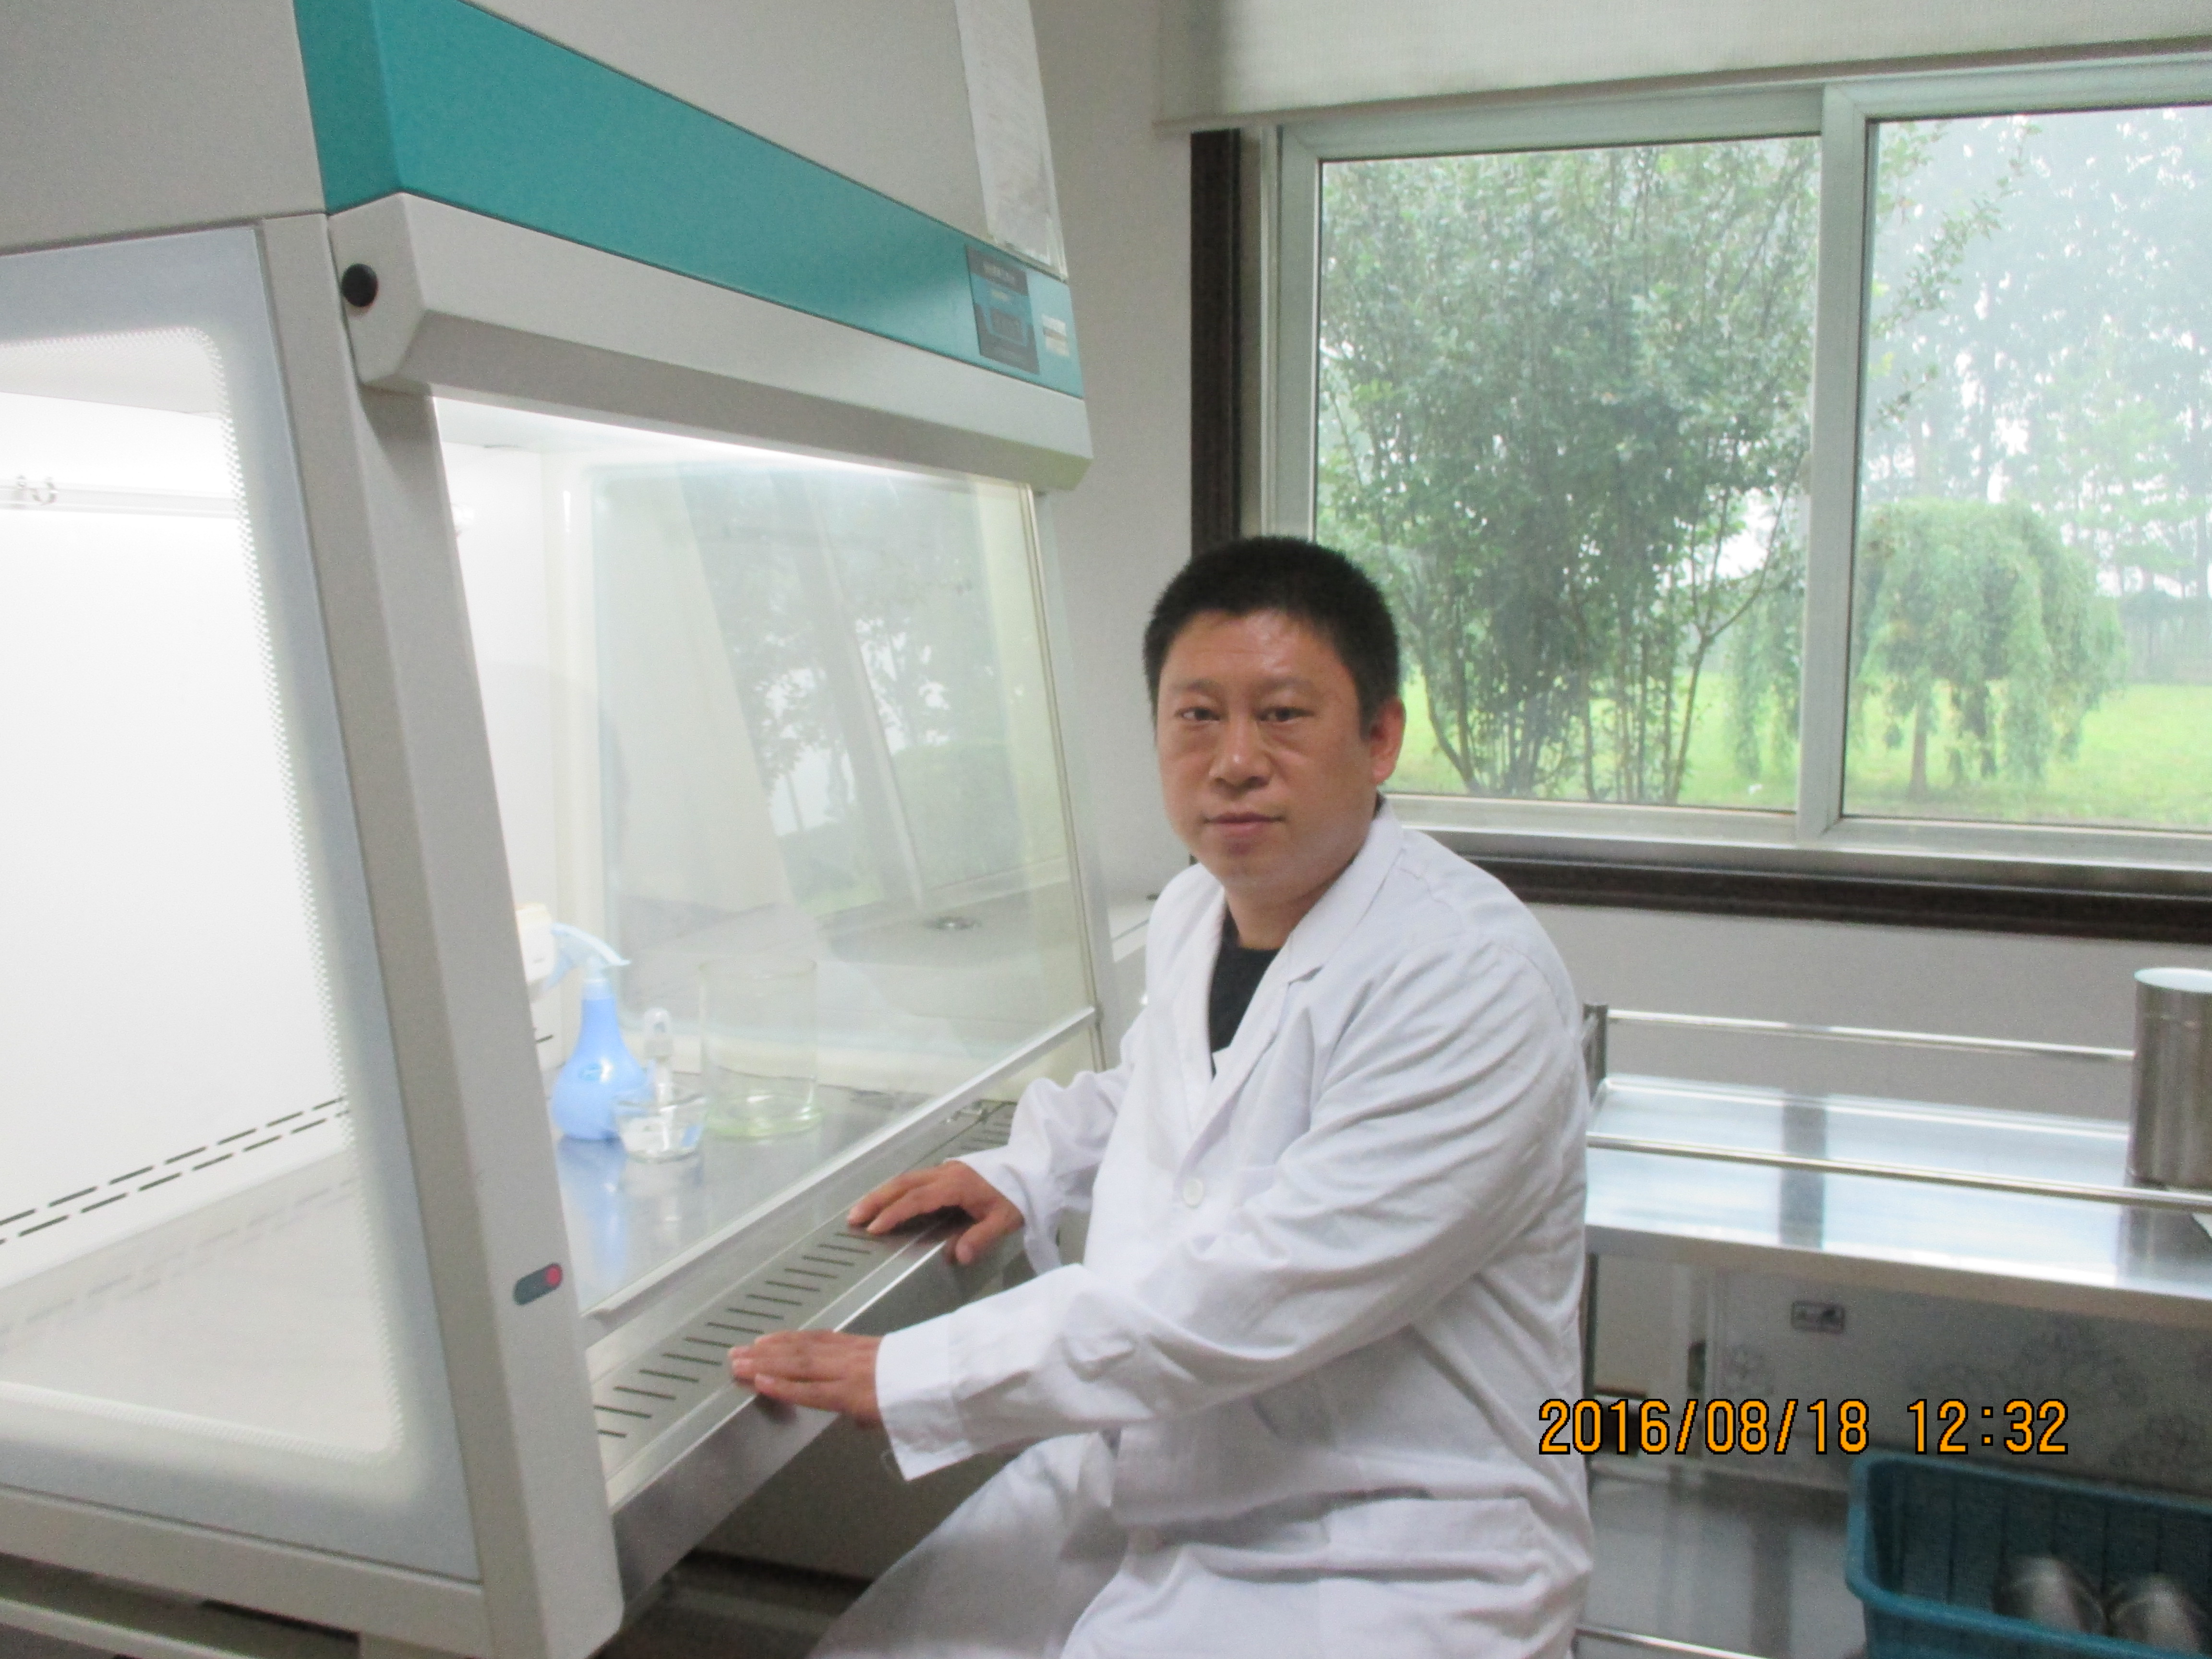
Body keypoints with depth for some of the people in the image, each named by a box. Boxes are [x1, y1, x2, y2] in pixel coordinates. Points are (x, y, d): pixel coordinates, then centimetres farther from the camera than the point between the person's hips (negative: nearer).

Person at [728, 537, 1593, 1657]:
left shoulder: (1473, 977, -22)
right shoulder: (1191, 911, 3)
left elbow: (1253, 1293, -27)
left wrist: (910, 1380, -23)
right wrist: (1029, 1173, 7)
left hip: (1387, 1554, -6)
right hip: (1138, 1480, 6)